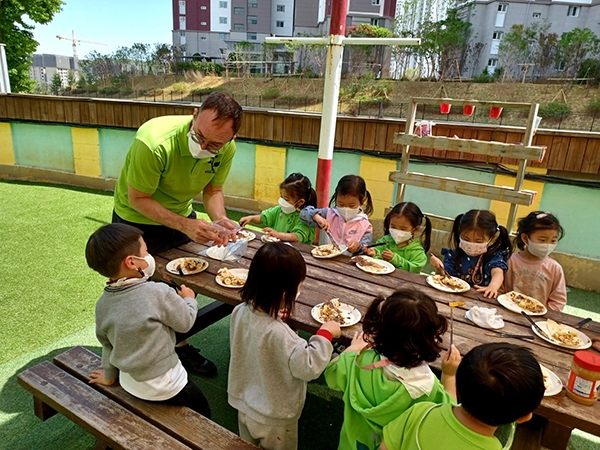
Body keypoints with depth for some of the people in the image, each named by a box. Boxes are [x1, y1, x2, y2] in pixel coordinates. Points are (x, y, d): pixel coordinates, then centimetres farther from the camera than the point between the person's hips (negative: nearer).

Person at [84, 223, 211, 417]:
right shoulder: (158, 292, -27)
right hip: (164, 386, -6)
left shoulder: (102, 304, -7)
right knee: (203, 412, 14)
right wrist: (189, 299, 7)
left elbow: (107, 343, 7)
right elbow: (185, 323, -13)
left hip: (129, 382, 6)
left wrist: (109, 375, 24)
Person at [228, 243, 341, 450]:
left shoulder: (240, 312, -18)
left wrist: (277, 317, -7)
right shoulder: (278, 334, -40)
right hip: (274, 420, -6)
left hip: (245, 405, 6)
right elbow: (309, 367, -32)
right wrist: (325, 334, -22)